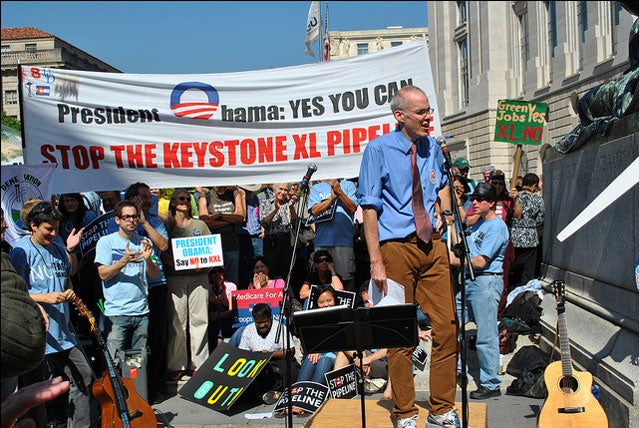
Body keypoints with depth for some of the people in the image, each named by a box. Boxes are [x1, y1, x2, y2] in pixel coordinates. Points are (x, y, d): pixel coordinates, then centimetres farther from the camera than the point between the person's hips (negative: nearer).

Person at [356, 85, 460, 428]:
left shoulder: (432, 147, 12)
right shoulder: (379, 149, -5)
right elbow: (370, 207, -8)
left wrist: (446, 212, 13)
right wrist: (376, 261, -13)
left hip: (433, 246, 5)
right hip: (397, 248, -5)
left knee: (447, 326, 4)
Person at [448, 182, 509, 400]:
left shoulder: (496, 227, -13)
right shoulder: (479, 224, 18)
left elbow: (480, 262, -19)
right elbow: (460, 246, 19)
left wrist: (454, 261, -11)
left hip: (487, 282, -10)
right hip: (469, 282, 10)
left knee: (486, 336, -5)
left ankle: (491, 385, 5)